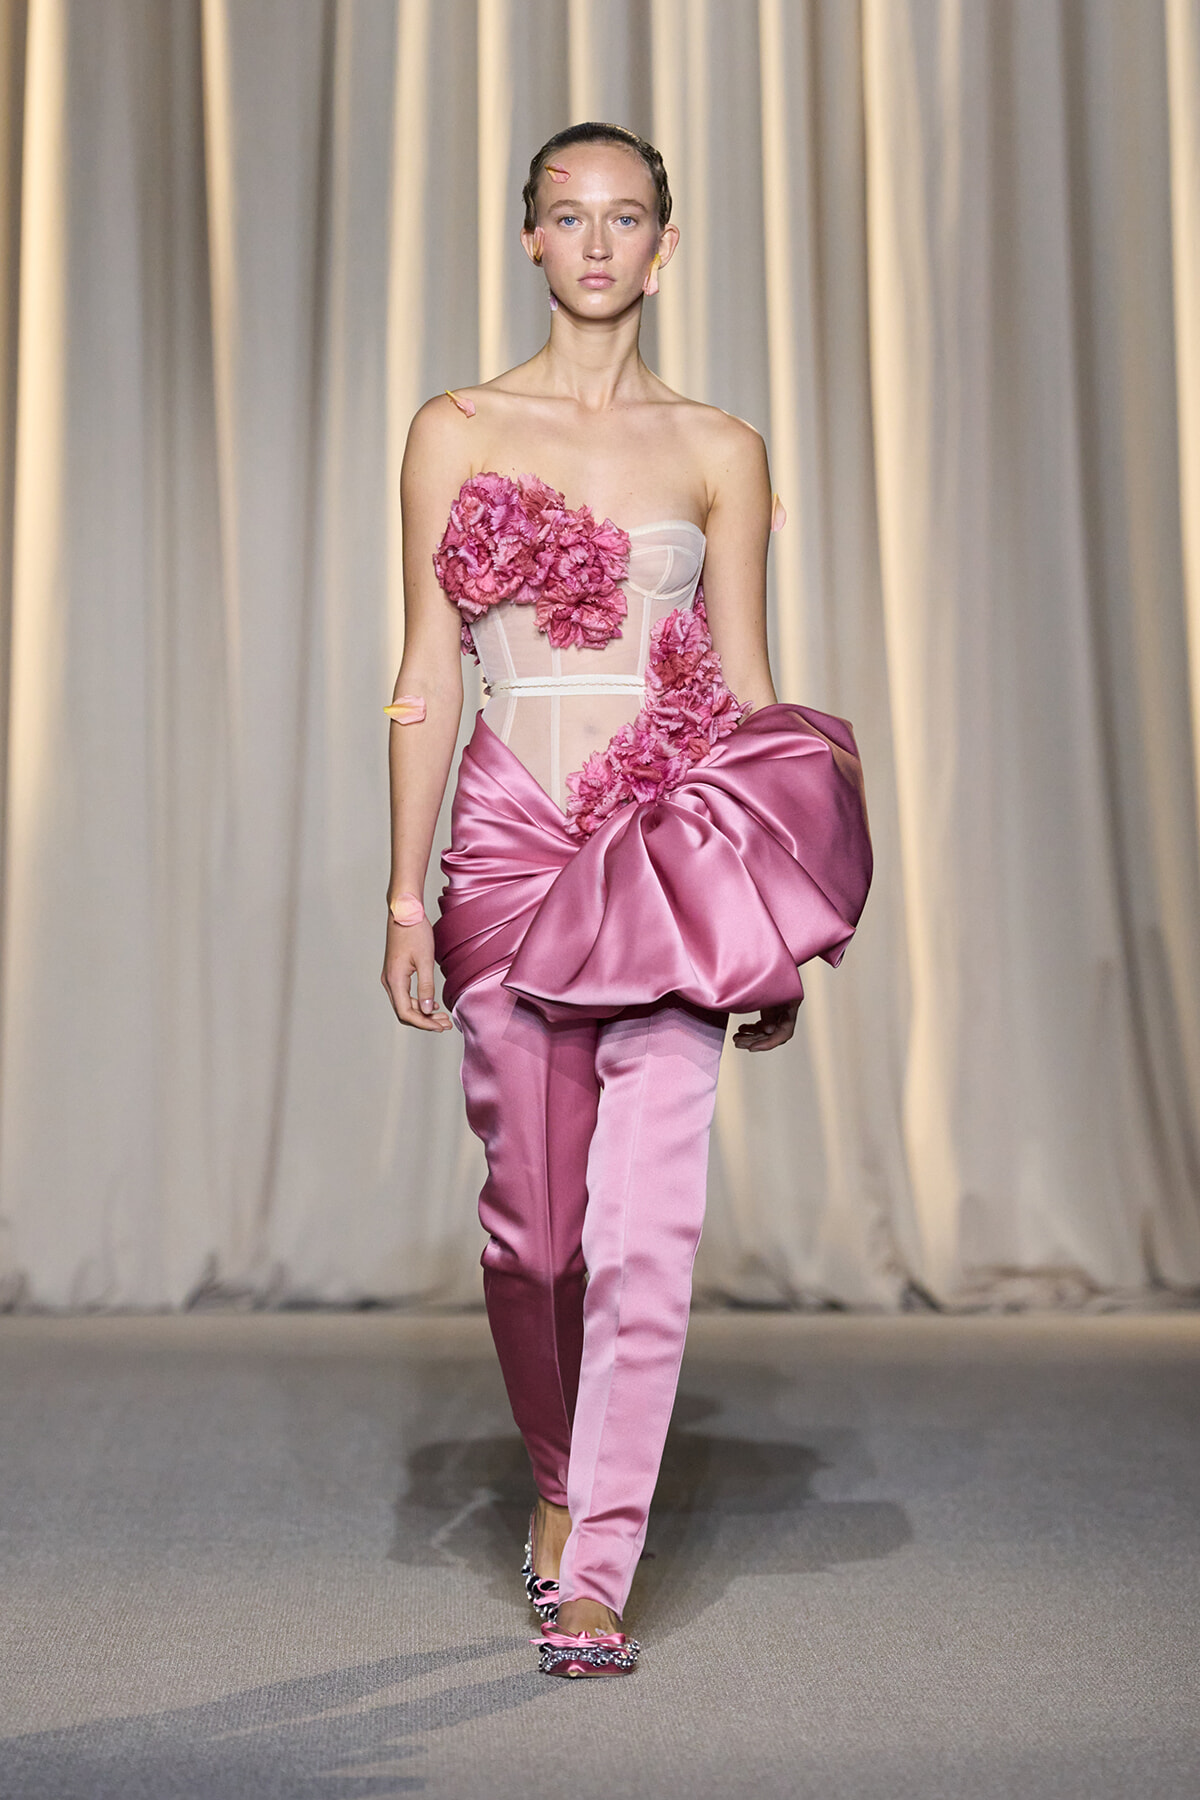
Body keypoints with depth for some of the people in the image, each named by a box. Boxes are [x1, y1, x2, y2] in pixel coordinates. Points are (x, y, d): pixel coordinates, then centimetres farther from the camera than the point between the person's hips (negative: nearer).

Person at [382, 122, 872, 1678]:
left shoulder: (719, 452, 8)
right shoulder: (457, 432, 6)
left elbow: (746, 684, 8)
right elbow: (427, 677, 4)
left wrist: (779, 936, 5)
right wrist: (405, 892, -1)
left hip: (671, 834, 0)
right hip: (513, 840, 0)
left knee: (648, 1212, -8)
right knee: (529, 1212, 8)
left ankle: (595, 1573, 2)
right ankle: (558, 1482, 34)